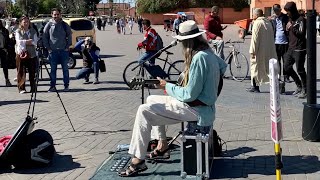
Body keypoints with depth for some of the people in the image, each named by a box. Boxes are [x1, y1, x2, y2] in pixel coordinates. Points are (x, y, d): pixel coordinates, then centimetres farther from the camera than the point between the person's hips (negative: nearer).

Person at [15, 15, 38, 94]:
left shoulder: (33, 31, 12)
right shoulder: (18, 31, 7)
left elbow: (35, 42, 0)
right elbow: (18, 41, -7)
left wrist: (24, 42, -9)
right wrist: (27, 41, -11)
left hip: (32, 54, 2)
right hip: (21, 54, -2)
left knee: (32, 72, 2)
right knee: (21, 72, -3)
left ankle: (33, 88, 9)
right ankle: (21, 88, 1)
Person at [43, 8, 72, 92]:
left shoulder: (65, 25, 5)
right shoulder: (49, 25, 2)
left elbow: (69, 36, 10)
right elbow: (44, 37, 6)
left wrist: (68, 46, 0)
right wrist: (48, 47, -1)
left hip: (64, 50, 1)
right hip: (52, 51, 0)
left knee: (65, 69, 4)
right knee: (53, 69, 3)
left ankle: (66, 86, 11)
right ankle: (52, 86, 9)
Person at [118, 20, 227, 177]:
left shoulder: (198, 58, -23)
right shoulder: (209, 53, 5)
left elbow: (189, 95, -24)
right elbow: (223, 66, 27)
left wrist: (168, 86, -8)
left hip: (196, 110, -10)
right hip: (202, 106, 10)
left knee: (144, 111, -16)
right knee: (151, 99, 19)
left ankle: (138, 160, -13)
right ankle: (162, 144, 24)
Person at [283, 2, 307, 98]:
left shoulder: (301, 20, -10)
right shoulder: (290, 19, 16)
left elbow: (302, 34, -18)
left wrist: (292, 28, -20)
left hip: (299, 49, -9)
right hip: (291, 48, 9)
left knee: (300, 69, -5)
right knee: (287, 67, 9)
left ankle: (304, 90, 6)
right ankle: (299, 86, 22)